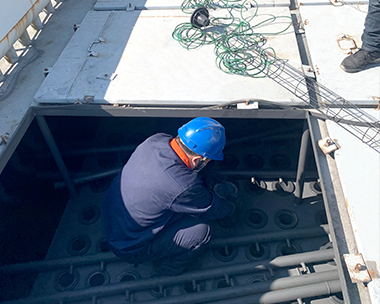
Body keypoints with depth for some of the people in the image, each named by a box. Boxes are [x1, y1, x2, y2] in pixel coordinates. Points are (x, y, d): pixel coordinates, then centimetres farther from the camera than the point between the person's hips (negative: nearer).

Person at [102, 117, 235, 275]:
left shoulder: (157, 140, -15)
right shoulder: (183, 186, -34)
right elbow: (213, 209, -12)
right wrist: (230, 208, 11)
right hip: (129, 249, -7)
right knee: (201, 230, -14)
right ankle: (168, 267, 14)